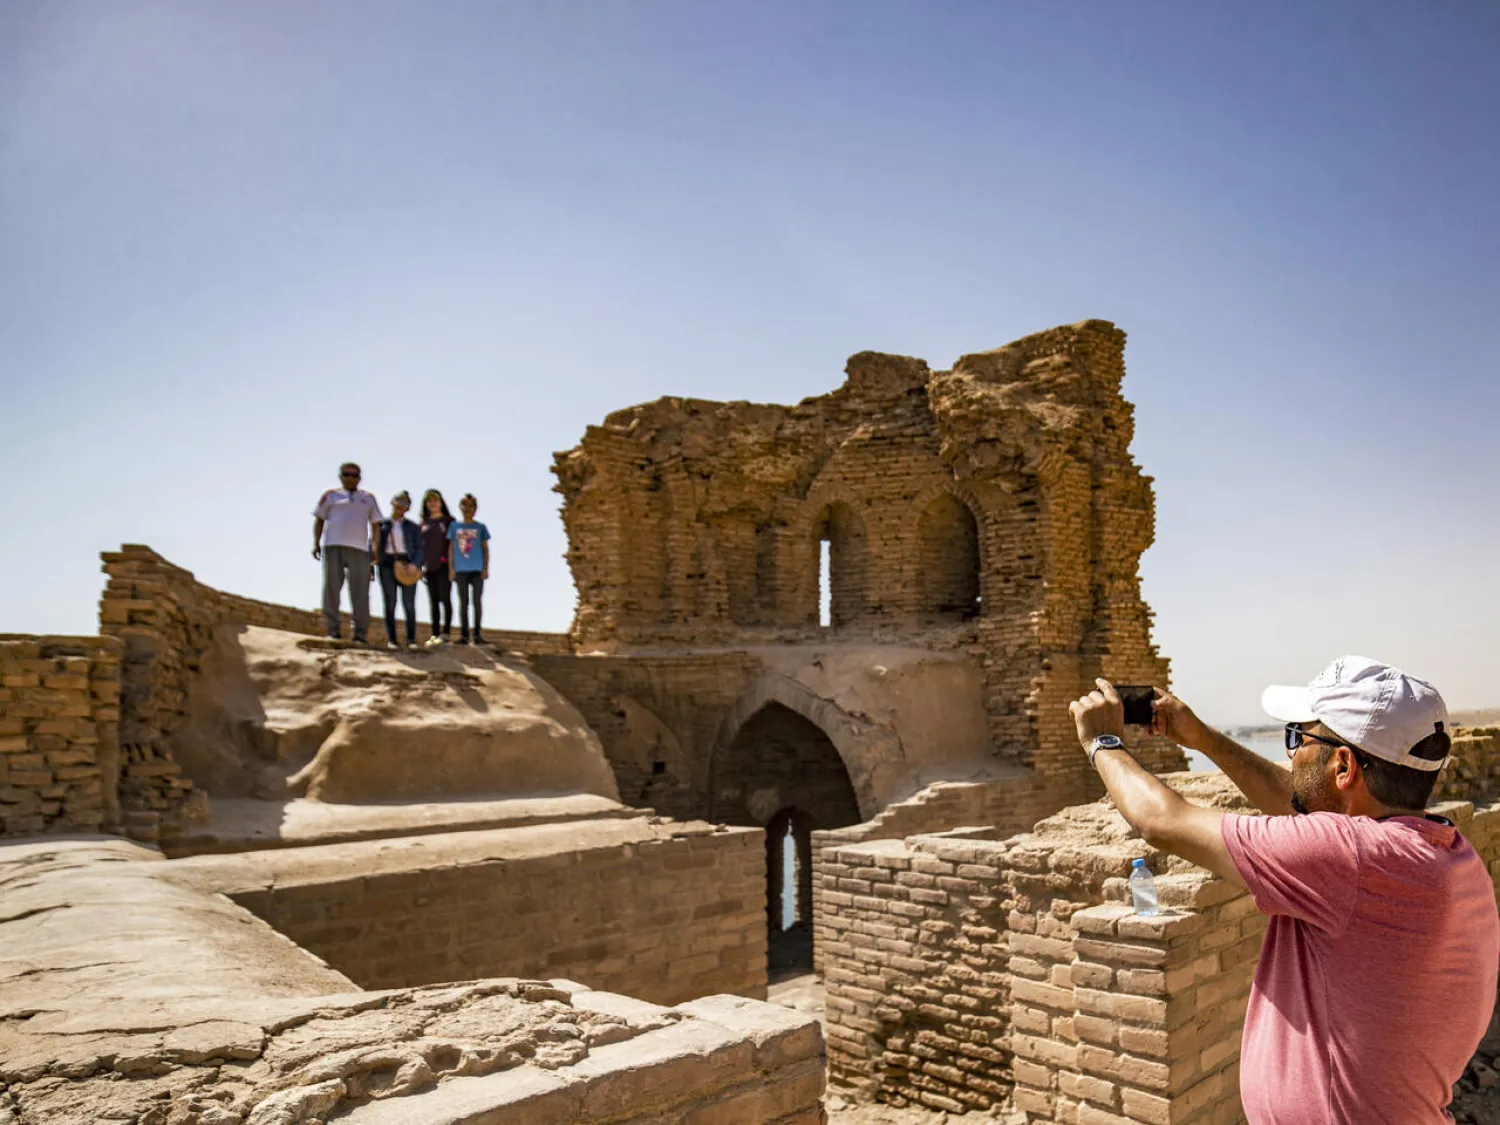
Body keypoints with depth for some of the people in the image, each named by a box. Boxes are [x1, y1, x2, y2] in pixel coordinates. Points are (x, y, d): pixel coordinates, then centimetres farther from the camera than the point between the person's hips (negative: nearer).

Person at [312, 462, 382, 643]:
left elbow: (376, 525, 15)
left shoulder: (368, 498, 17)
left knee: (360, 592, -5)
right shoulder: (330, 495, 13)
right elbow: (319, 520, 12)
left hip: (359, 549, 0)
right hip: (332, 547, 0)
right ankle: (332, 631, 1)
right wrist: (316, 543, -1)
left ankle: (360, 633, -6)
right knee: (331, 589, -1)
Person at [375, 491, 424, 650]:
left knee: (409, 604, -4)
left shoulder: (412, 527, 11)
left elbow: (419, 547, 5)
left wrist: (415, 564, -11)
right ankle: (391, 639, 2)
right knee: (390, 603, -1)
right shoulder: (382, 524, 11)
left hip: (407, 564, 0)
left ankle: (411, 639, 0)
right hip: (387, 563, 0)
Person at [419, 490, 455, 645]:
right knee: (433, 601, 7)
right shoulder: (424, 524, 16)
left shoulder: (449, 521, 3)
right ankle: (435, 633, 10)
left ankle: (446, 633, -5)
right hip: (429, 567, 5)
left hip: (444, 566, -5)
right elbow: (421, 545, 17)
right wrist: (420, 566, 9)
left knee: (445, 598, -7)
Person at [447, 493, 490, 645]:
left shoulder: (480, 528, 5)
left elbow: (485, 549, 7)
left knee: (477, 601, 1)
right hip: (461, 570, 1)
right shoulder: (455, 527, 6)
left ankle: (478, 634, 6)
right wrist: (451, 569, 3)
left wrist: (486, 569, 1)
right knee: (463, 602, 4)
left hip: (477, 570, -1)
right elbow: (451, 549, 8)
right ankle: (463, 634, 7)